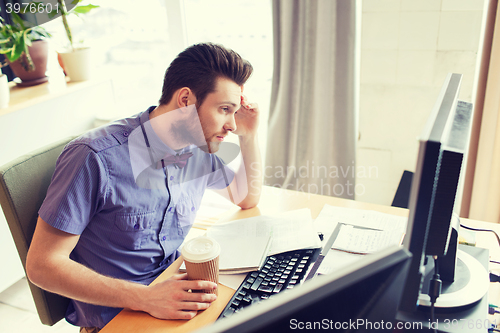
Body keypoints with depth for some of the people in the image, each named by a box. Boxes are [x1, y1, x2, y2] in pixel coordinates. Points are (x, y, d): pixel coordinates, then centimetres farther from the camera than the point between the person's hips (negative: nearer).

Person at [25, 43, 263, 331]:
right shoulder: (96, 158, -22)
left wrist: (249, 135, -1)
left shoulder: (199, 150, -2)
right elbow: (42, 265, -19)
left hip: (176, 293, 6)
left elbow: (248, 199, 14)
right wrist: (147, 298, -27)